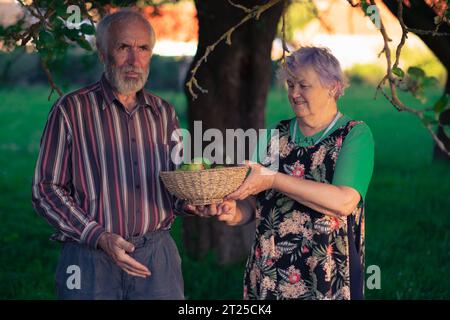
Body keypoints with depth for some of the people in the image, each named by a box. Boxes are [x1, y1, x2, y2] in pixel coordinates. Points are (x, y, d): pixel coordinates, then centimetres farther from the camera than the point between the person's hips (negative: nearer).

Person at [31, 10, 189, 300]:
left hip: (158, 259, 4)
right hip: (91, 260, -3)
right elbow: (46, 190, -6)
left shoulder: (163, 113, 10)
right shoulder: (71, 110, -4)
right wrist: (100, 238, -16)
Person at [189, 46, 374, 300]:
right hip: (268, 274, 4)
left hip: (328, 279, -4)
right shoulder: (279, 134, 8)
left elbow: (344, 201, -21)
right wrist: (235, 213, -13)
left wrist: (273, 179, -22)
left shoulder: (355, 134, -6)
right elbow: (254, 203, 10)